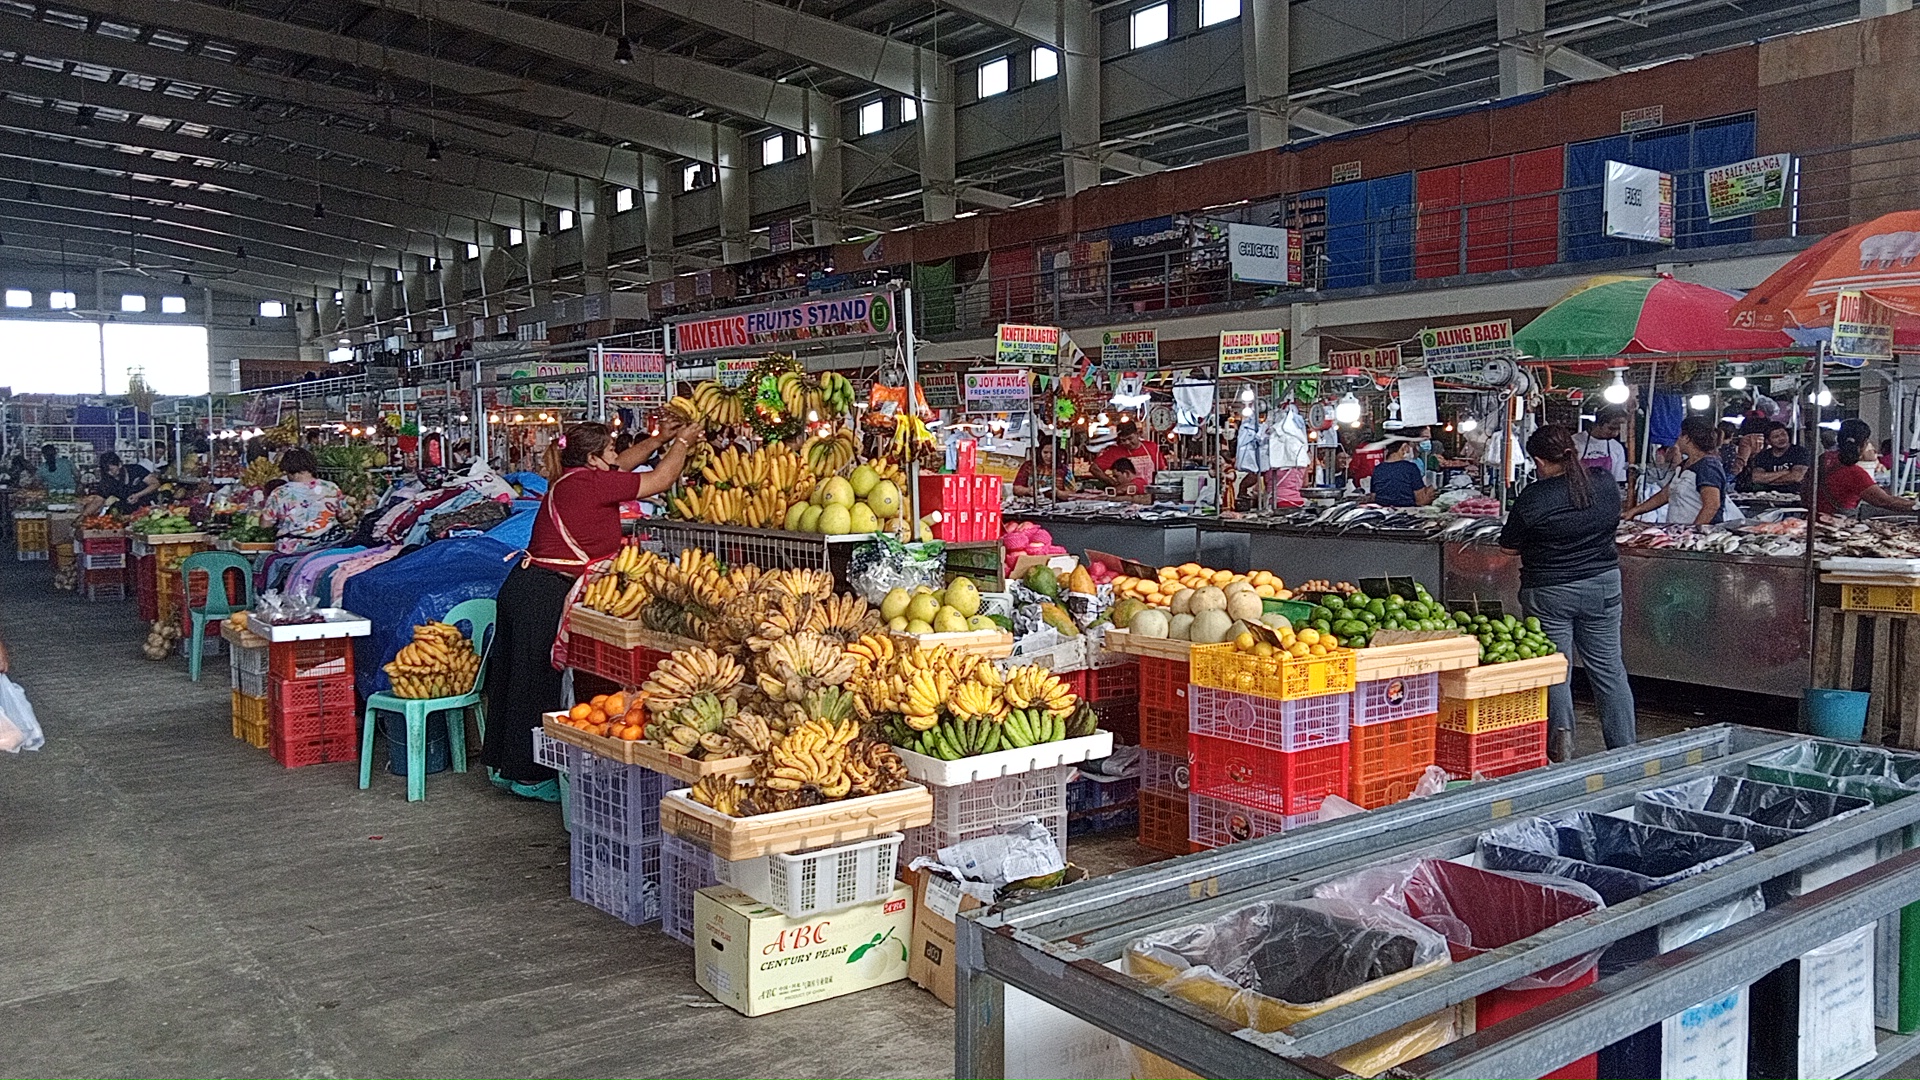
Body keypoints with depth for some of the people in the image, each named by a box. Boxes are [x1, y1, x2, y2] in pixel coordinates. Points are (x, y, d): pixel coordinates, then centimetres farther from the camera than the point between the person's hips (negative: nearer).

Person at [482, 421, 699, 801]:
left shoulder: (572, 480, 13)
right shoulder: (591, 483, -14)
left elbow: (622, 464, 31)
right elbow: (661, 480, -7)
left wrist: (660, 439, 29)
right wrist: (681, 442, 8)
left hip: (525, 585, 10)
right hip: (547, 594, -10)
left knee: (516, 677, 17)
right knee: (540, 682, -1)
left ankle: (503, 765, 29)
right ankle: (531, 776, 9)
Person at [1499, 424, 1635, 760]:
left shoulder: (1534, 497, -17)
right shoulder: (1605, 482, -3)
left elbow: (1509, 547, -6)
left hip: (1549, 593, -4)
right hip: (1603, 586, 5)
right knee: (1609, 669, 12)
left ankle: (1560, 747, 4)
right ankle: (1625, 748, 18)